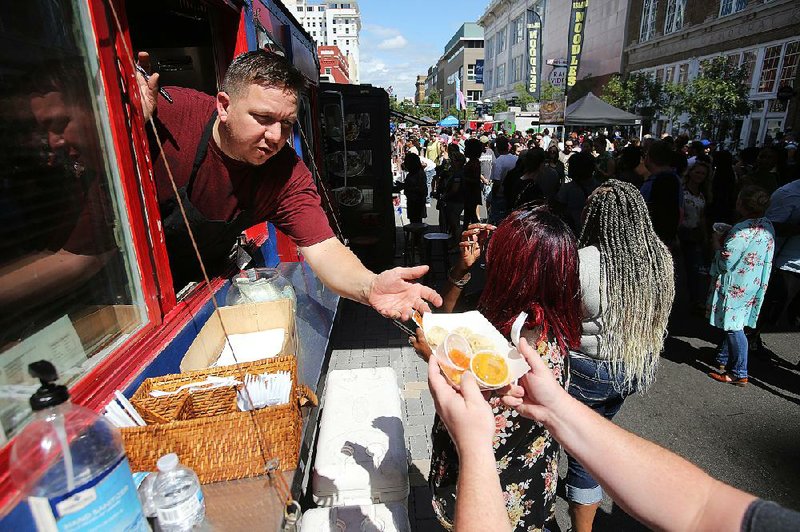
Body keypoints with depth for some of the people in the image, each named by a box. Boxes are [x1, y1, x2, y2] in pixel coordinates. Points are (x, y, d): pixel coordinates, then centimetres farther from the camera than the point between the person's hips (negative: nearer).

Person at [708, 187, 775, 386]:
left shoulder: (742, 231, -25)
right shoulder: (768, 225, 3)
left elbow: (725, 263, -24)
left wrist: (718, 242, -10)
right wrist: (727, 239, 8)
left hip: (736, 286, -9)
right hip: (755, 285, 9)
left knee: (733, 327, 2)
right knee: (730, 324, 20)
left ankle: (739, 374, 10)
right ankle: (722, 360, 34)